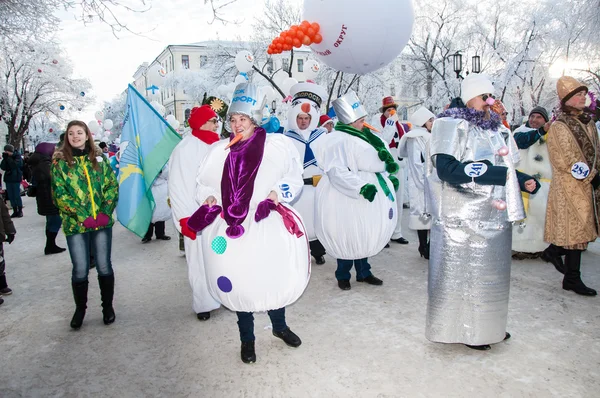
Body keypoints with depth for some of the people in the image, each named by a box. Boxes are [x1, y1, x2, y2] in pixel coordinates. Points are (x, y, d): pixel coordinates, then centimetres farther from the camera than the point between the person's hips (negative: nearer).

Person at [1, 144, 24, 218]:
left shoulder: (17, 157, -5)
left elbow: (14, 165, -21)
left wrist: (8, 158, -19)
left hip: (16, 179, -5)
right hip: (8, 179, 5)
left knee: (17, 195, -4)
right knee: (11, 196, 6)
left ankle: (20, 211, 6)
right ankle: (15, 211, 13)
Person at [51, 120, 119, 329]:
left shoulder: (99, 158, 8)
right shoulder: (60, 161, 2)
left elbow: (112, 186, 5)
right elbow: (60, 194, -5)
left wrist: (106, 212, -9)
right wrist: (83, 217, -13)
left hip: (102, 222, 2)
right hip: (76, 224, -1)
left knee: (104, 266, 7)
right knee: (80, 270, 3)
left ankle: (108, 306, 23)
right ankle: (80, 308, 23)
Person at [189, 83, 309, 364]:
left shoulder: (278, 144, 0)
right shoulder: (218, 151, 8)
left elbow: (294, 178, 4)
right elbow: (204, 183, 16)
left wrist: (277, 193, -13)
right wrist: (209, 199, -4)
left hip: (268, 226, -1)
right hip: (231, 228, 2)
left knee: (275, 276, 10)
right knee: (239, 282, 8)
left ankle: (279, 325, 39)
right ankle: (247, 339, 28)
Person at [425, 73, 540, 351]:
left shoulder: (498, 129, 14)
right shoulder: (453, 126, -10)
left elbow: (505, 169, 19)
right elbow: (447, 169, -23)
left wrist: (524, 181, -1)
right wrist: (493, 172, -24)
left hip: (495, 215, 8)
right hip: (462, 217, -8)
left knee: (492, 272, 17)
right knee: (461, 273, 2)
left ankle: (489, 325, 33)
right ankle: (467, 330, 18)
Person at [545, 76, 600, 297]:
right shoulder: (559, 127, -11)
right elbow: (567, 161, -16)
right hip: (569, 187, -8)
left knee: (580, 231, 9)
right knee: (575, 230, -5)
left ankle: (571, 276, 18)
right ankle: (572, 279, 3)